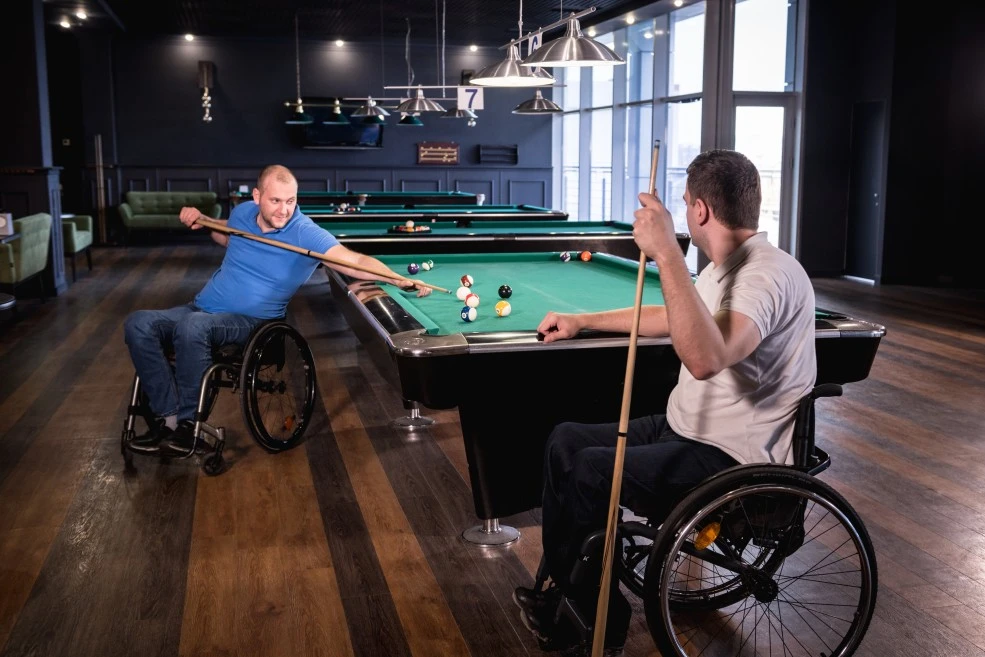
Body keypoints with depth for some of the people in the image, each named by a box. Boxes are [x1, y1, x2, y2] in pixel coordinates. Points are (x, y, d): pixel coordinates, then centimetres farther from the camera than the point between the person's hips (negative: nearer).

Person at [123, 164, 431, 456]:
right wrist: (201, 221, 10)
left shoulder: (307, 233, -16)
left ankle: (186, 423, -20)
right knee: (138, 323, -16)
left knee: (192, 326, -37)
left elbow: (355, 261, -28)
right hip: (201, 308, 6)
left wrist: (399, 279, -42)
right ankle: (167, 417, -16)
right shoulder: (242, 212, 3)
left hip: (251, 321, -6)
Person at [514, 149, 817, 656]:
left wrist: (666, 252, -39)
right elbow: (671, 317, 26)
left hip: (734, 461, -10)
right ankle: (560, 590, 16)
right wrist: (582, 321, 28)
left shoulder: (769, 274, -24)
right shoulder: (726, 267, 8)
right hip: (684, 428, 10)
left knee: (590, 472, -18)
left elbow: (705, 358, -41)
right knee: (565, 441, 7)